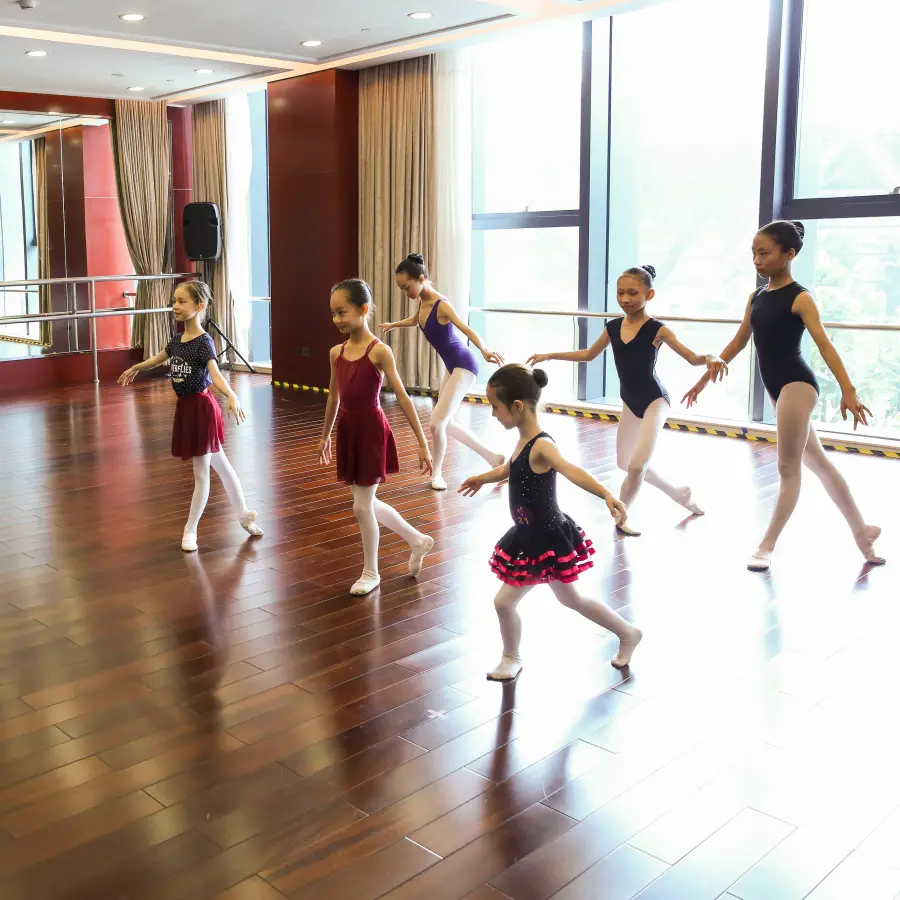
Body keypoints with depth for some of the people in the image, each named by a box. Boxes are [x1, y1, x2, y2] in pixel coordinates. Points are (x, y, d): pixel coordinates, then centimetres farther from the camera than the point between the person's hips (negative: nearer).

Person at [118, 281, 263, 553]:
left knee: (201, 473, 4)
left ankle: (191, 529, 15)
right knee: (221, 467, 17)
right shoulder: (177, 341, 5)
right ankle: (244, 514, 28)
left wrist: (231, 396, -54)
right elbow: (159, 359, 26)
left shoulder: (204, 342, -19)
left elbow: (215, 374, -35)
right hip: (185, 407, 8)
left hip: (201, 407, -8)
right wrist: (134, 369, 44)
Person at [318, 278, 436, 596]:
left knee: (362, 507, 0)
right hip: (347, 430, 7)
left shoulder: (379, 351, -14)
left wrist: (422, 443, -15)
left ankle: (371, 573, 21)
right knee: (368, 503, 15)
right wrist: (325, 437, 23)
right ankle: (418, 541, 36)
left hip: (371, 430, -7)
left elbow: (402, 397, -14)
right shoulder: (336, 352, 4)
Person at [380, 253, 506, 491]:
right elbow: (415, 321, 29)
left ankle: (437, 472, 11)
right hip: (452, 366, 10)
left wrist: (484, 351, -53)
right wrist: (392, 325, 45)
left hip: (463, 365, -10)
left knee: (437, 422, -14)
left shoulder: (441, 304, -21)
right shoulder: (422, 302, 4)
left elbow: (466, 330, -36)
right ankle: (492, 457, 27)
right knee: (445, 423, 17)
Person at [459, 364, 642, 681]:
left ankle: (511, 658, 28)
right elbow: (511, 469, 24)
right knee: (570, 598, 23)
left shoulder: (541, 446, -26)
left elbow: (571, 470, -45)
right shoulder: (524, 441, 2)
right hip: (532, 537, 9)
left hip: (546, 541, -9)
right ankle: (628, 633, 39)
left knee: (504, 601, 2)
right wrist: (483, 478, 42)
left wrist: (606, 495, -61)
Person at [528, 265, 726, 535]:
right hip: (630, 403, 7)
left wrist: (711, 358, -41)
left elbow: (692, 358, -18)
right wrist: (549, 355, 14)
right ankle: (680, 493, 36)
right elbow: (588, 355, 14)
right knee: (625, 463, 17)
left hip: (654, 401, -6)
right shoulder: (613, 327, -1)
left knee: (637, 465, -17)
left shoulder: (657, 330, -16)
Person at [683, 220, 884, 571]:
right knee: (818, 463, 15)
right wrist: (705, 378, 18)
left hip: (798, 385, -8)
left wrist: (848, 390, -26)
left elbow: (824, 344, -18)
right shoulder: (756, 297, 9)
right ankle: (862, 531, 26)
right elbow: (738, 342, 16)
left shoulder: (799, 297, -11)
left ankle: (766, 547, 7)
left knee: (788, 468, 0)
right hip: (779, 389, 8)